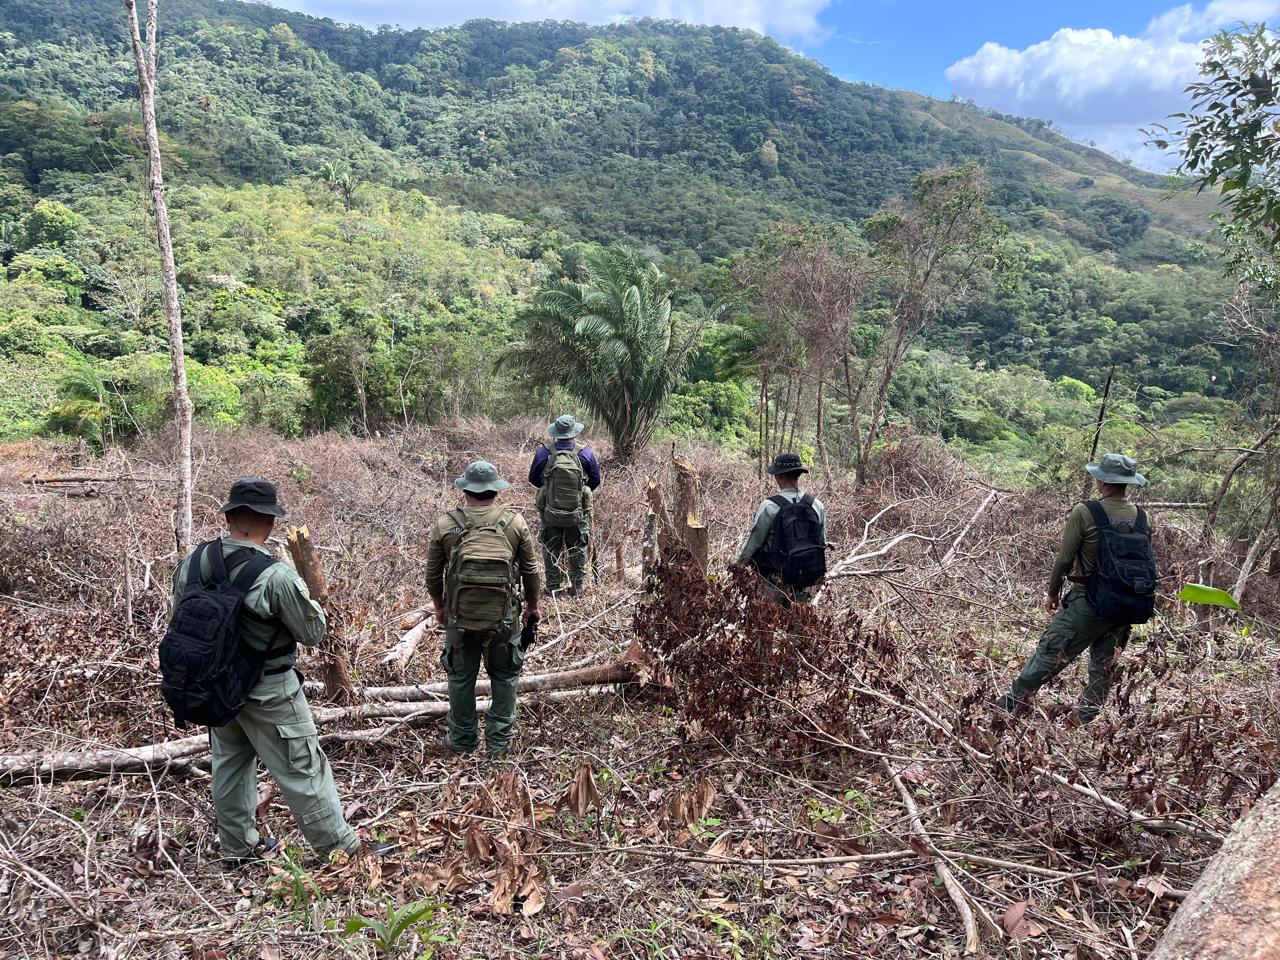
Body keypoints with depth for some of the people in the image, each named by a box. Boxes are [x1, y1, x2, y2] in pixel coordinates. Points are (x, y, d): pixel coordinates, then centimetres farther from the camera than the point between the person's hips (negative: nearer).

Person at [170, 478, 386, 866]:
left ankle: (238, 846, 37)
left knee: (230, 762, 22)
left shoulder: (192, 563, -7)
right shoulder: (275, 576, -27)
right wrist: (306, 599, 3)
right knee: (302, 769, 4)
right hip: (267, 692, -6)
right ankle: (342, 846, 16)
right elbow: (313, 632, -15)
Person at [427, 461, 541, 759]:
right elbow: (531, 571, 1)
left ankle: (461, 739, 29)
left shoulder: (444, 525, -5)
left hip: (459, 617, 1)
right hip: (504, 618, 0)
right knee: (504, 677, 15)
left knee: (461, 678, 16)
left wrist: (439, 607, 19)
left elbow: (433, 574, 3)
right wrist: (532, 606, 16)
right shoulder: (515, 523, -6)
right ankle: (498, 741, 22)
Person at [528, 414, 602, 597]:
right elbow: (595, 481, 1)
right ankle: (577, 588, 22)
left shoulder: (543, 453, -12)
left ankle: (552, 588, 20)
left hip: (550, 514, 0)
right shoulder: (585, 453, -11)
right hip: (578, 514, 0)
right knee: (578, 551, 16)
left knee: (551, 551, 14)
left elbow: (533, 478, 1)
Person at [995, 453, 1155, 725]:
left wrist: (1053, 593, 4)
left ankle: (1011, 705, 10)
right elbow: (1148, 563, 9)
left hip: (1086, 602, -5)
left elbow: (1065, 559, -10)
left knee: (1048, 655, 3)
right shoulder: (1141, 517, 1)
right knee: (1104, 669, 15)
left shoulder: (1084, 513, -14)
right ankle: (1084, 723, 22)